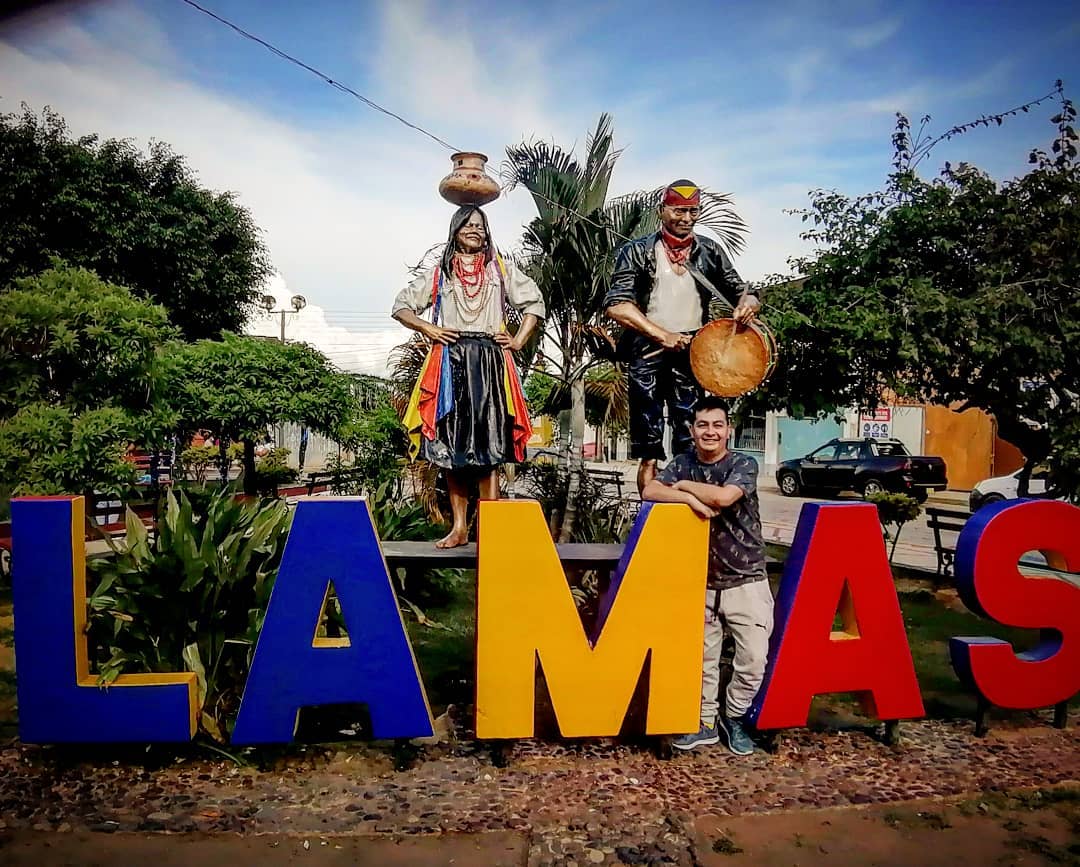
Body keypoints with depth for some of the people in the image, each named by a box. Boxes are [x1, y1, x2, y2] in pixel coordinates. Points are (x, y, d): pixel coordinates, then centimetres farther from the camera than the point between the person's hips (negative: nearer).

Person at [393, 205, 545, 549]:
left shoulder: (501, 269, 15)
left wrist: (518, 341, 4)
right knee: (451, 445, -1)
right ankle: (459, 527, 4)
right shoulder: (438, 273, 15)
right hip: (451, 363, 1)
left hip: (490, 363, -1)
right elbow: (401, 306, 16)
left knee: (488, 444, -7)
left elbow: (534, 302, 15)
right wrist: (428, 329, 0)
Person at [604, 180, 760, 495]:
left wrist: (747, 304, -11)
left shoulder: (709, 252, 11)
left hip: (692, 355, 2)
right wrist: (662, 335, -19)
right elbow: (616, 305, -9)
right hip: (648, 354, -2)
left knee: (690, 447, -1)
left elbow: (743, 293, 15)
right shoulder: (638, 251, 3)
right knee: (649, 452, 1)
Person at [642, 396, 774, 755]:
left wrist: (682, 485, -12)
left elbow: (724, 497, -27)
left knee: (753, 659, -3)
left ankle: (734, 717, 21)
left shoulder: (745, 464, -8)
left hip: (745, 581, -3)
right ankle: (706, 723, 29)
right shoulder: (682, 464, 3)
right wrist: (689, 497, -26)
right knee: (702, 657, 11)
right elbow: (650, 491, -11)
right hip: (701, 581, 3)